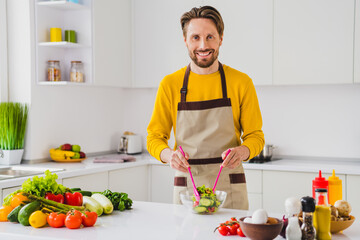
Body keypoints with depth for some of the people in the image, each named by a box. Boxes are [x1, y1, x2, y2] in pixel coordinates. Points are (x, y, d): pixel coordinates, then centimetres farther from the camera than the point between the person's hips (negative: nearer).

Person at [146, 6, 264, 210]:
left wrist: (242, 151, -19)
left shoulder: (241, 82, -1)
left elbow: (255, 136, 3)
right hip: (186, 187, 1)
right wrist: (169, 154, -18)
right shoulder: (170, 85, 2)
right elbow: (155, 137, 4)